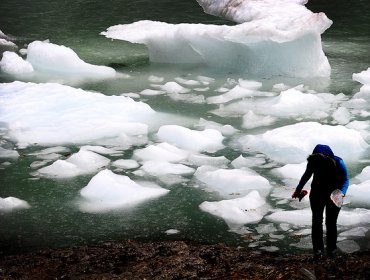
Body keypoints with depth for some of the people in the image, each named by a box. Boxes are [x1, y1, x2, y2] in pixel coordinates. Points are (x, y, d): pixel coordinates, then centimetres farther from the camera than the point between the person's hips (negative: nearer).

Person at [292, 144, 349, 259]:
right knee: (317, 221, -8)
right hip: (317, 193, 2)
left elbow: (345, 180, -12)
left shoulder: (338, 163, -26)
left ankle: (331, 249, 18)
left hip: (334, 195, -2)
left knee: (331, 222, 1)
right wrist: (298, 190, 11)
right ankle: (318, 250, -5)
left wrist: (342, 193, -29)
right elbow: (307, 175, 2)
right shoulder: (312, 162, -19)